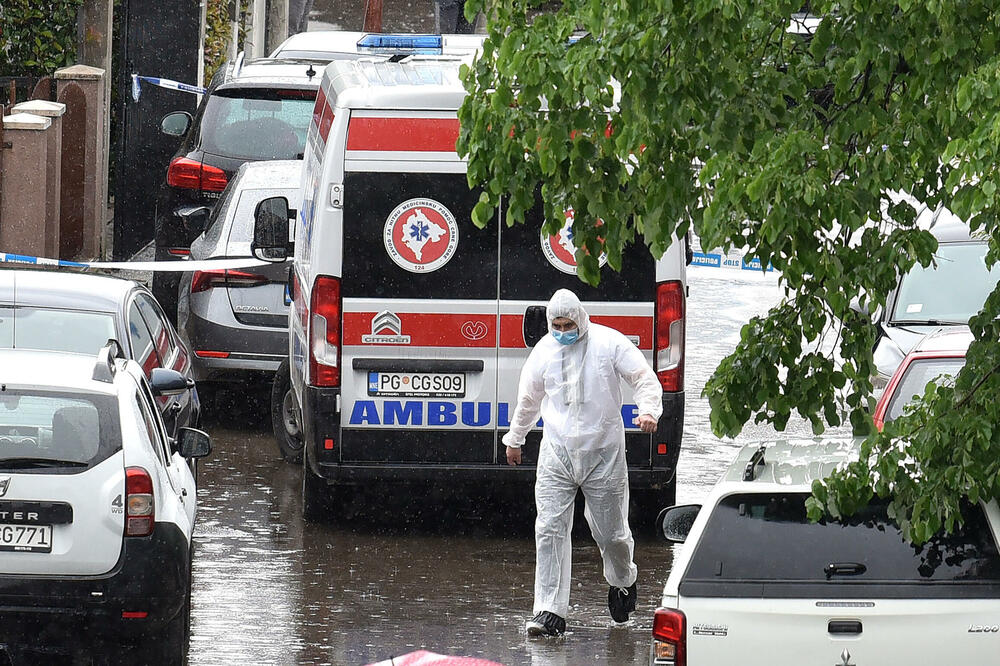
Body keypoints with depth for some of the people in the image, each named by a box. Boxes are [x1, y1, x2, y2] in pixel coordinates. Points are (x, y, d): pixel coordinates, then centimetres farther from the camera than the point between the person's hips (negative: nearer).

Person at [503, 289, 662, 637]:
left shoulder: (609, 343, -3)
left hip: (603, 454, -2)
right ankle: (550, 612, -7)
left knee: (611, 531, 5)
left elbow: (644, 379, -1)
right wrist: (514, 439, 33)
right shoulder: (544, 350, 7)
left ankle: (622, 580, 40)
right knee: (550, 530, -8)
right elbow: (529, 397, 23)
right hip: (556, 455, 2)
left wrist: (649, 411, -20)